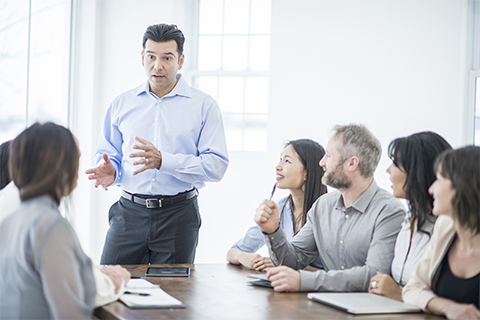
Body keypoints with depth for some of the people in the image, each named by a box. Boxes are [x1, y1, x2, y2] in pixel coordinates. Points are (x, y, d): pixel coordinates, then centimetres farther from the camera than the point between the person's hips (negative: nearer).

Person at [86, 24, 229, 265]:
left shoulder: (203, 106, 1)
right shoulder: (122, 104, 11)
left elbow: (216, 165, -8)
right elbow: (108, 153, 17)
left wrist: (164, 161, -19)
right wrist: (110, 170, -8)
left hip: (178, 216, -2)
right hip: (129, 212, 2)